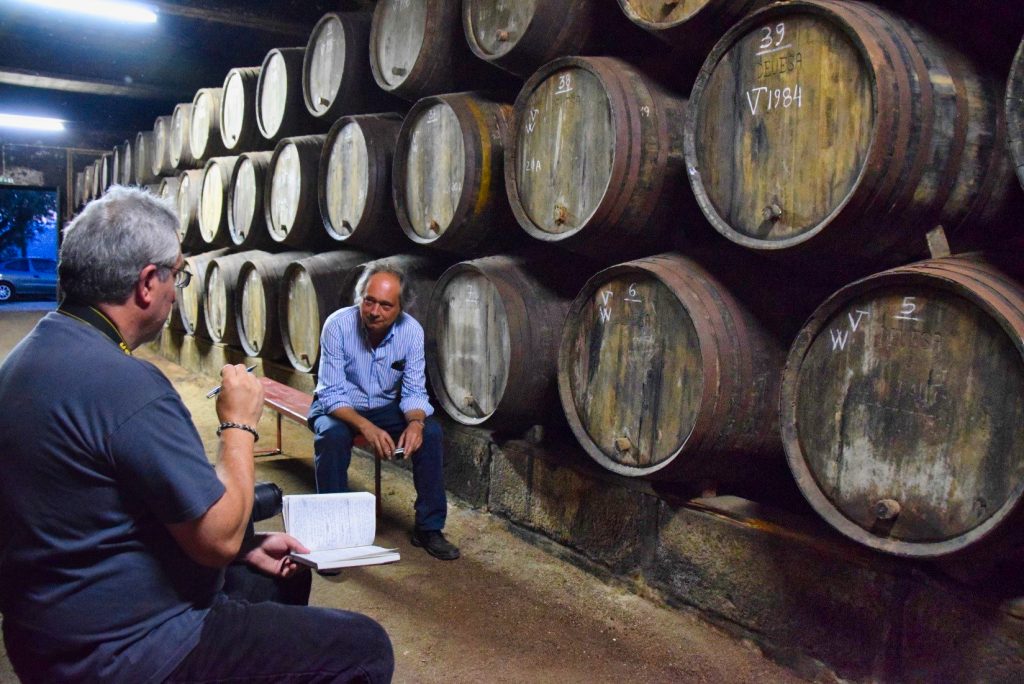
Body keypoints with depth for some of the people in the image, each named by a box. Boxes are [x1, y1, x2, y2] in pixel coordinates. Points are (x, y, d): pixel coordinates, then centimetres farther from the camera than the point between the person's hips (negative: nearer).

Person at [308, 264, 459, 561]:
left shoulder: (412, 331, -16)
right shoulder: (338, 325, -24)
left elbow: (414, 391, -11)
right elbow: (332, 394, -24)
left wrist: (415, 422, -34)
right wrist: (366, 427, -41)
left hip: (386, 407, 3)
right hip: (339, 407, -2)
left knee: (431, 432, -21)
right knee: (332, 435, -35)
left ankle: (428, 527, -7)